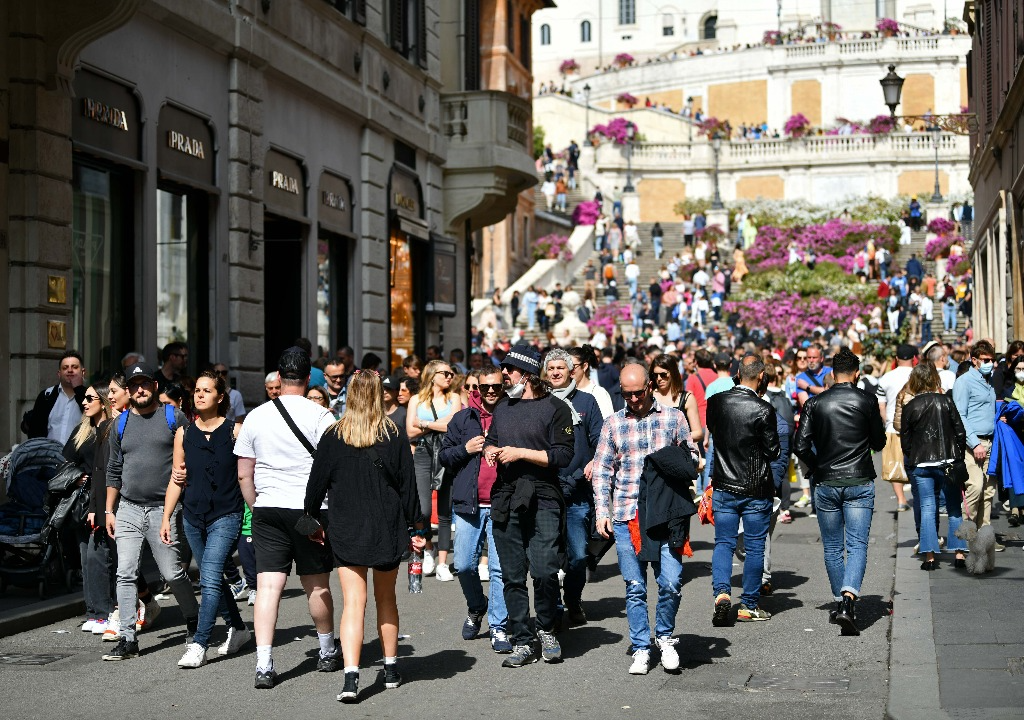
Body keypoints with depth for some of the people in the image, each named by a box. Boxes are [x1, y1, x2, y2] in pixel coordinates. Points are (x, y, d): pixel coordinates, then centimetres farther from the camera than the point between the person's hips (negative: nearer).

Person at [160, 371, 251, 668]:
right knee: (213, 579, 14)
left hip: (226, 515, -5)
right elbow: (176, 479, 10)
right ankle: (238, 629, 33)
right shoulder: (184, 433, 6)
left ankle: (199, 645, -13)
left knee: (210, 579, -15)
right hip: (193, 517, 5)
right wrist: (166, 517, 7)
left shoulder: (234, 431, -5)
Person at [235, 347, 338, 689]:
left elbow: (243, 474, 9)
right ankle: (327, 652, 29)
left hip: (267, 509, 2)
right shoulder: (320, 416, -5)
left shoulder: (256, 417, 6)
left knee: (268, 586, -1)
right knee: (317, 584, 12)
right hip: (309, 509, -2)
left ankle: (263, 666, -10)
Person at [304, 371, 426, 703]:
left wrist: (313, 519, 14)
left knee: (353, 602, -4)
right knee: (386, 598, 18)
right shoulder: (394, 435, -4)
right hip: (387, 527, 1)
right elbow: (407, 482, -1)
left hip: (345, 528, -1)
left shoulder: (333, 436, -4)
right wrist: (415, 526, 7)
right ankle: (391, 669, 28)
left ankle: (351, 676, -19)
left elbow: (317, 480, 1)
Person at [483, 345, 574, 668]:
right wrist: (490, 450, 8)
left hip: (542, 500, -6)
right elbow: (490, 440, 32)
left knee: (545, 571, -13)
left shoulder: (555, 408, -2)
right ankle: (522, 643, 10)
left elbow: (563, 455, -9)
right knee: (512, 577, 4)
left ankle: (546, 629, 10)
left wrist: (520, 453, -13)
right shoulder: (502, 409, 19)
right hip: (505, 500, 6)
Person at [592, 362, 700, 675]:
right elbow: (602, 471, 11)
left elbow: (692, 458, 13)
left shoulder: (673, 418, 7)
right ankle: (641, 649, 15)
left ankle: (664, 637, 17)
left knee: (671, 583, -7)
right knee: (635, 588, 4)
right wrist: (602, 512, 3)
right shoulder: (614, 424, 10)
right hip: (626, 517, 1)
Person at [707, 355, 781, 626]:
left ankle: (721, 592, -10)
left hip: (724, 485, 3)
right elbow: (773, 452, -11)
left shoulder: (715, 402, -4)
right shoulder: (763, 409, -17)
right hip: (757, 489, -3)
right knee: (755, 547, 9)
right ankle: (748, 606, 15)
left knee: (723, 543, 11)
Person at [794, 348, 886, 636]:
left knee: (832, 547, 14)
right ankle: (848, 602, -22)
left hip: (826, 484, 1)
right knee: (857, 545, -4)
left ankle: (840, 602, 22)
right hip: (860, 483, -1)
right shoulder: (866, 401, -4)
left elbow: (801, 446, -3)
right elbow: (879, 442, 5)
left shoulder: (815, 404, -1)